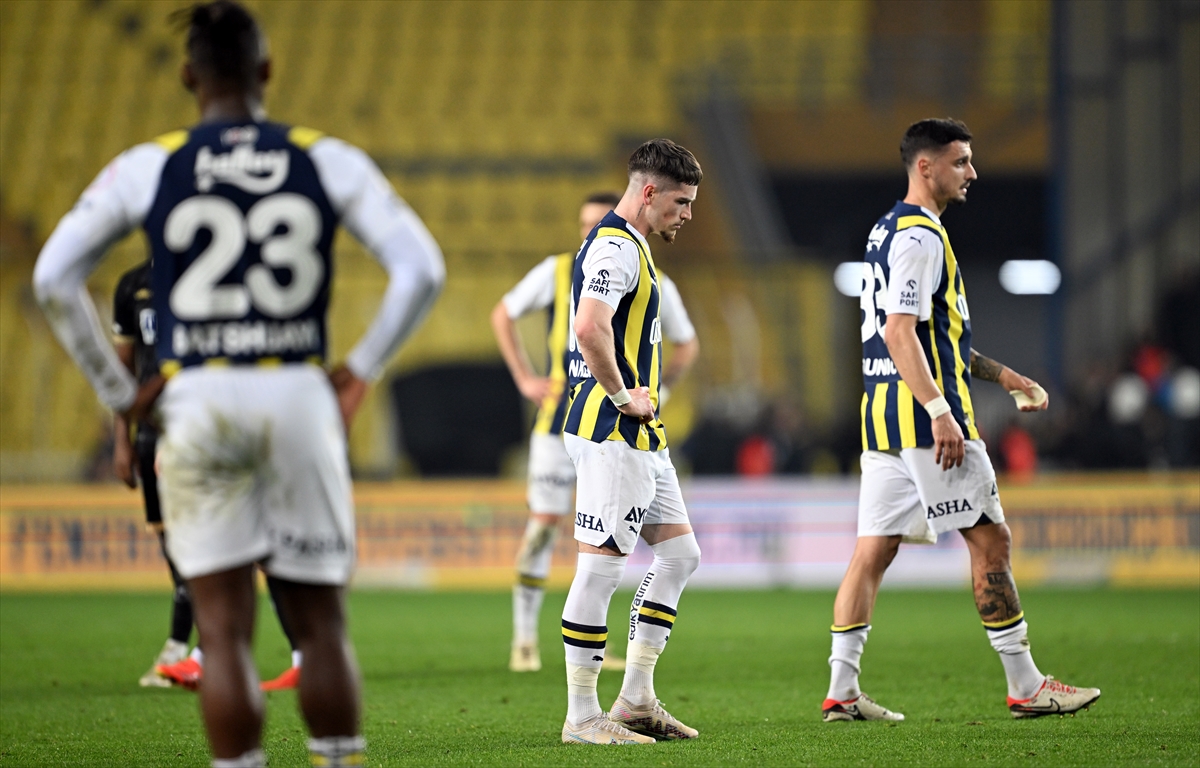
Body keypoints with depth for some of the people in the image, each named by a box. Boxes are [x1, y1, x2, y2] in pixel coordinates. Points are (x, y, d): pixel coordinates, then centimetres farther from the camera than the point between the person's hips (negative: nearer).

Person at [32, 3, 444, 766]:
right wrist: (362, 369, 10)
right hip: (300, 397, 1)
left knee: (226, 631, 2)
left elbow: (55, 278, 5)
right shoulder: (329, 163, 3)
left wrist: (118, 389, 13)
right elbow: (421, 269, -1)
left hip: (197, 402, -1)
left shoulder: (146, 169, 3)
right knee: (320, 622, 11)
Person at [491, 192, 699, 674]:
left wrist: (656, 394, 6)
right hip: (561, 420, -2)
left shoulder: (654, 286, 1)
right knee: (544, 523, -8)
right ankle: (524, 638, 1)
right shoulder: (558, 272, -2)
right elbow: (503, 314, 11)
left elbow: (686, 345, 17)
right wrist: (525, 379, 4)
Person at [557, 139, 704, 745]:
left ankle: (636, 699, 15)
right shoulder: (615, 247, -16)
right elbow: (589, 329, -31)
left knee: (679, 552, 12)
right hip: (611, 432, -11)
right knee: (601, 565, -7)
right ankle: (582, 716, -2)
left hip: (639, 434, 11)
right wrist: (622, 396, -20)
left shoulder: (628, 246, 18)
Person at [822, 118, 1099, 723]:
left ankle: (842, 690, 1)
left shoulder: (889, 231, 20)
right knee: (991, 539, -3)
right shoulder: (919, 236, -12)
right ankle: (1025, 686, 1)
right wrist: (940, 411, -26)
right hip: (922, 413, -10)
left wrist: (999, 373, 27)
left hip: (885, 417, 10)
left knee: (872, 551, 5)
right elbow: (899, 332, -21)